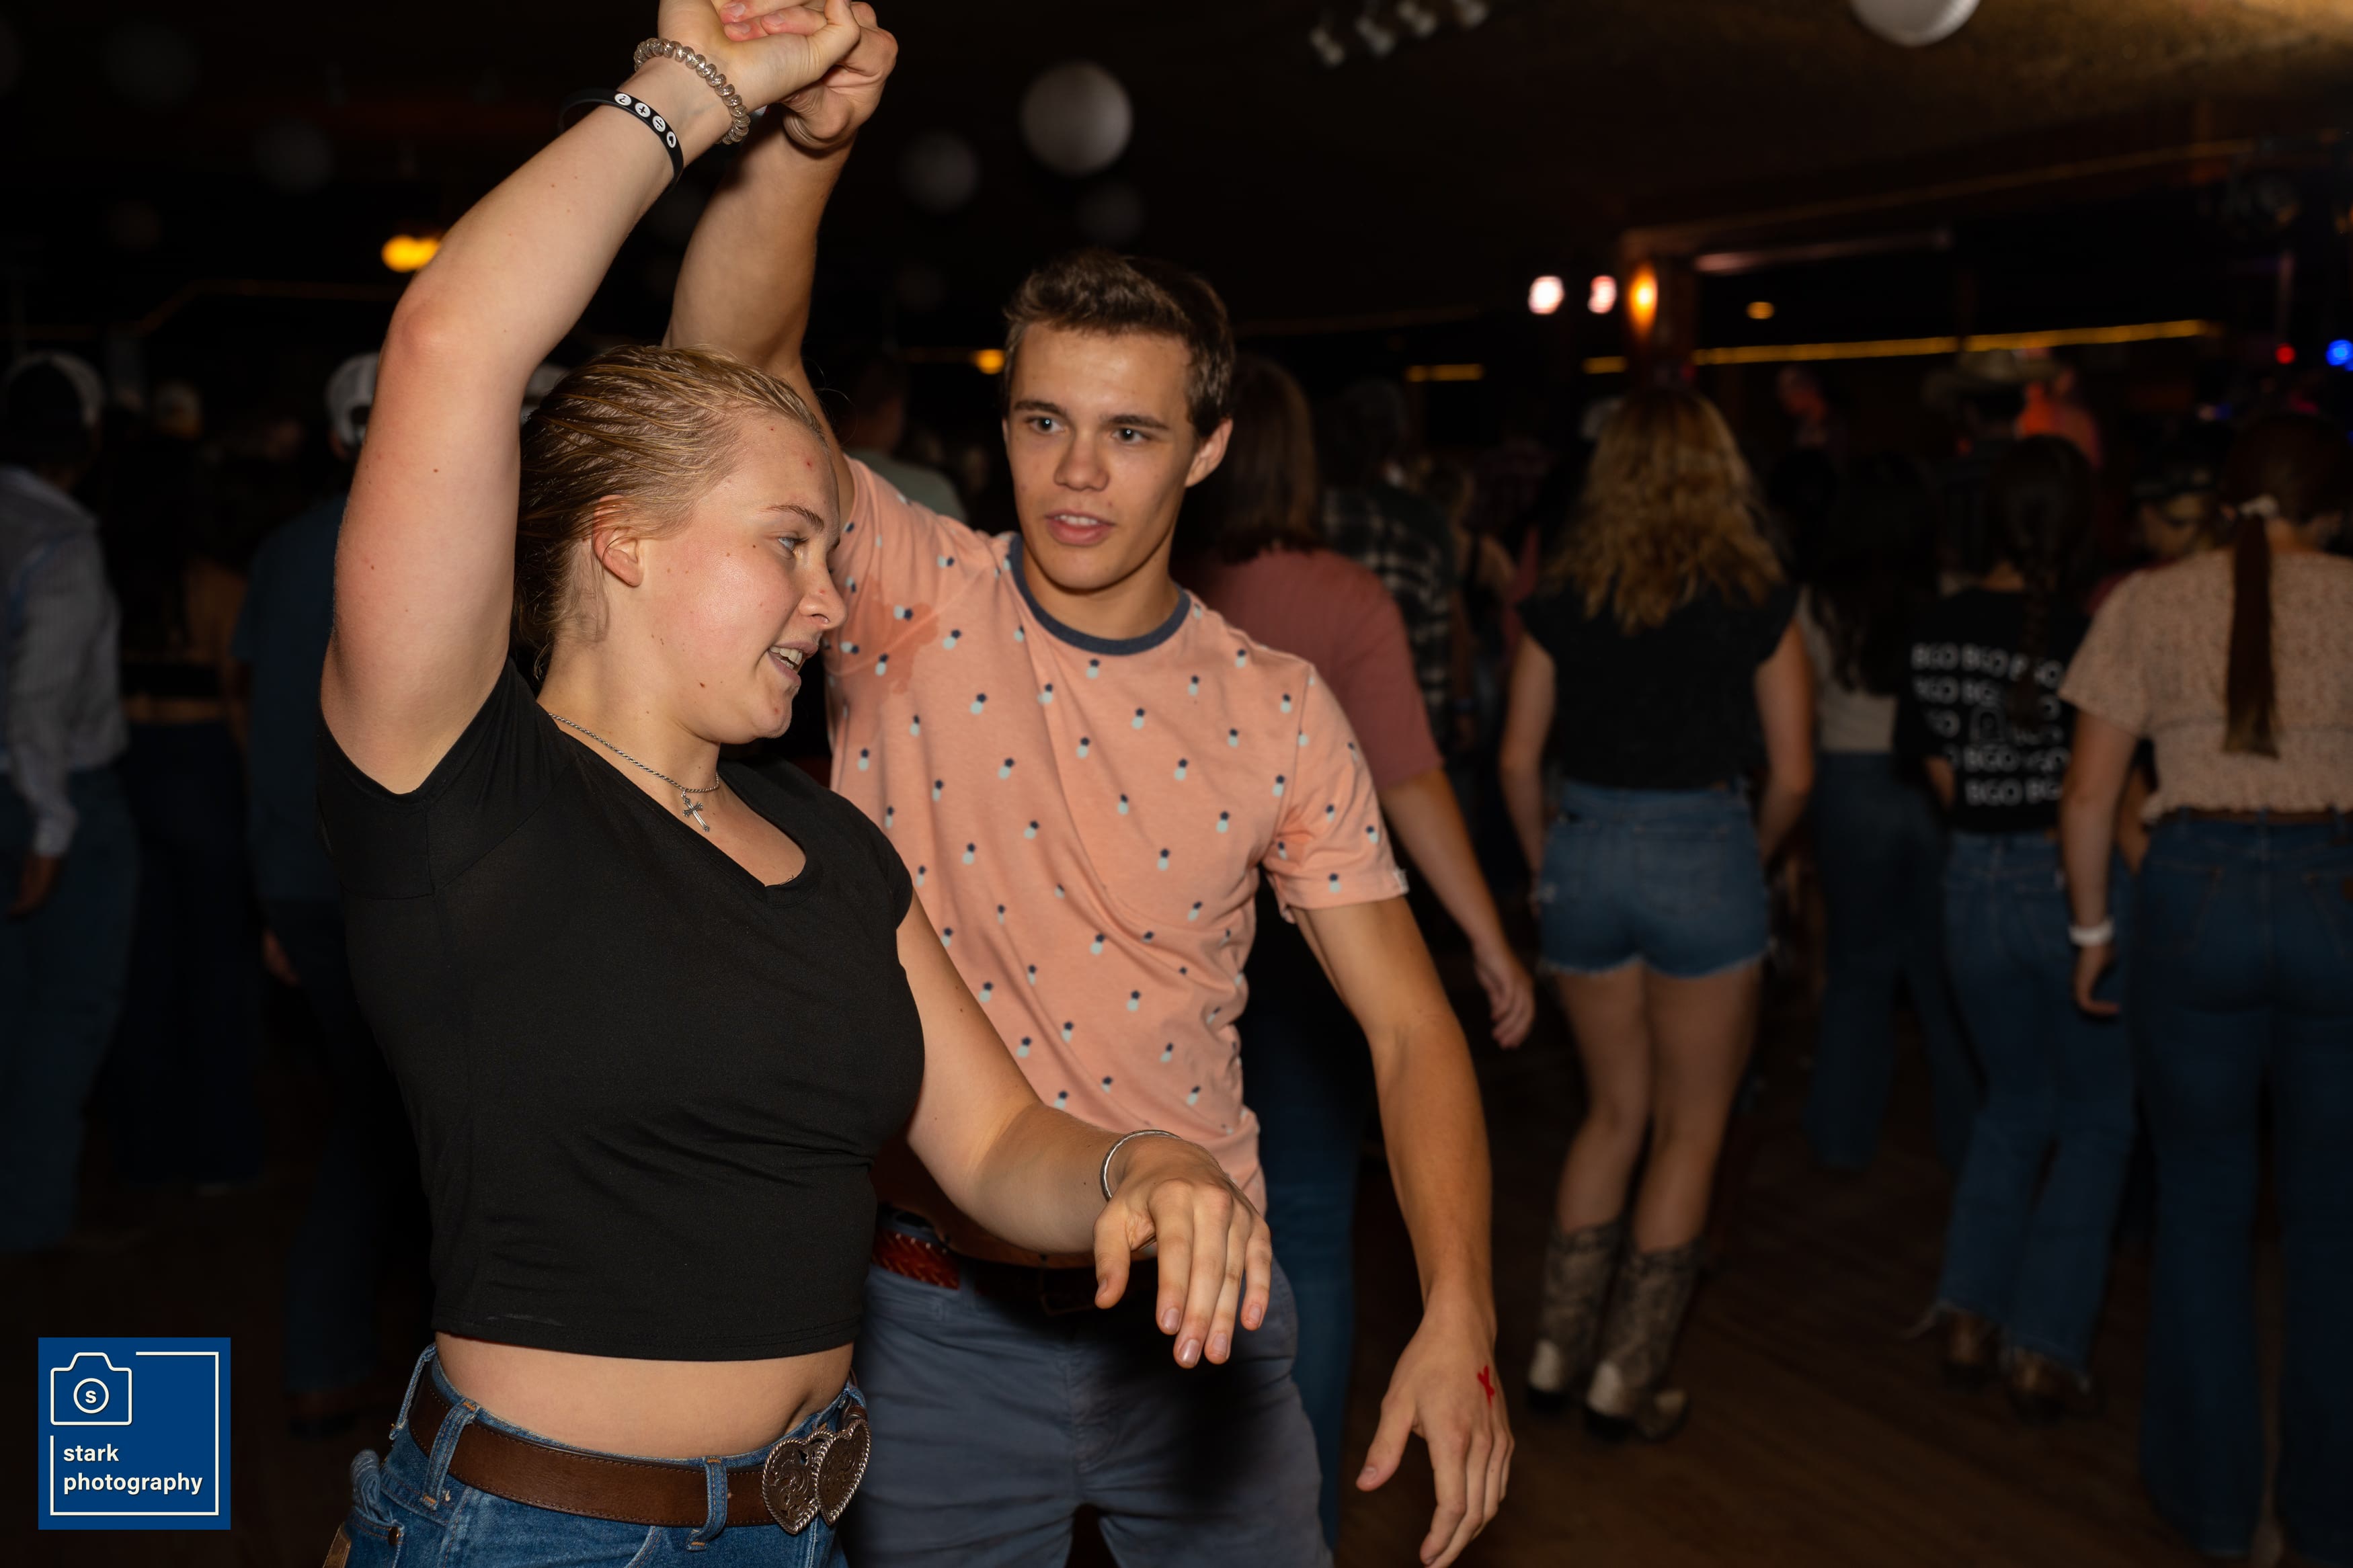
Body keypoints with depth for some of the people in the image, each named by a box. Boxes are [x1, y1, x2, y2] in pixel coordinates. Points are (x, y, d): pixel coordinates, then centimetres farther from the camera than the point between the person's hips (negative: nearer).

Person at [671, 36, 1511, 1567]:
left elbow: (1409, 1027, -5)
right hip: (939, 1321, -1)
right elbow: (729, 354, -22)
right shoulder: (909, 602, -8)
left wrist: (1460, 1316, -16)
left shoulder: (1282, 713, -5)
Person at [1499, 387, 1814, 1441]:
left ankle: (1559, 1350, 21)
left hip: (1583, 852, 3)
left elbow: (1518, 759, 1)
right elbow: (1792, 774, -4)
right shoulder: (1757, 600, -5)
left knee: (1614, 1110, 19)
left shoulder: (1561, 597, 1)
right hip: (1705, 859, -3)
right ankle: (1626, 1377, 15)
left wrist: (1549, 868, 13)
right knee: (1690, 1129, 11)